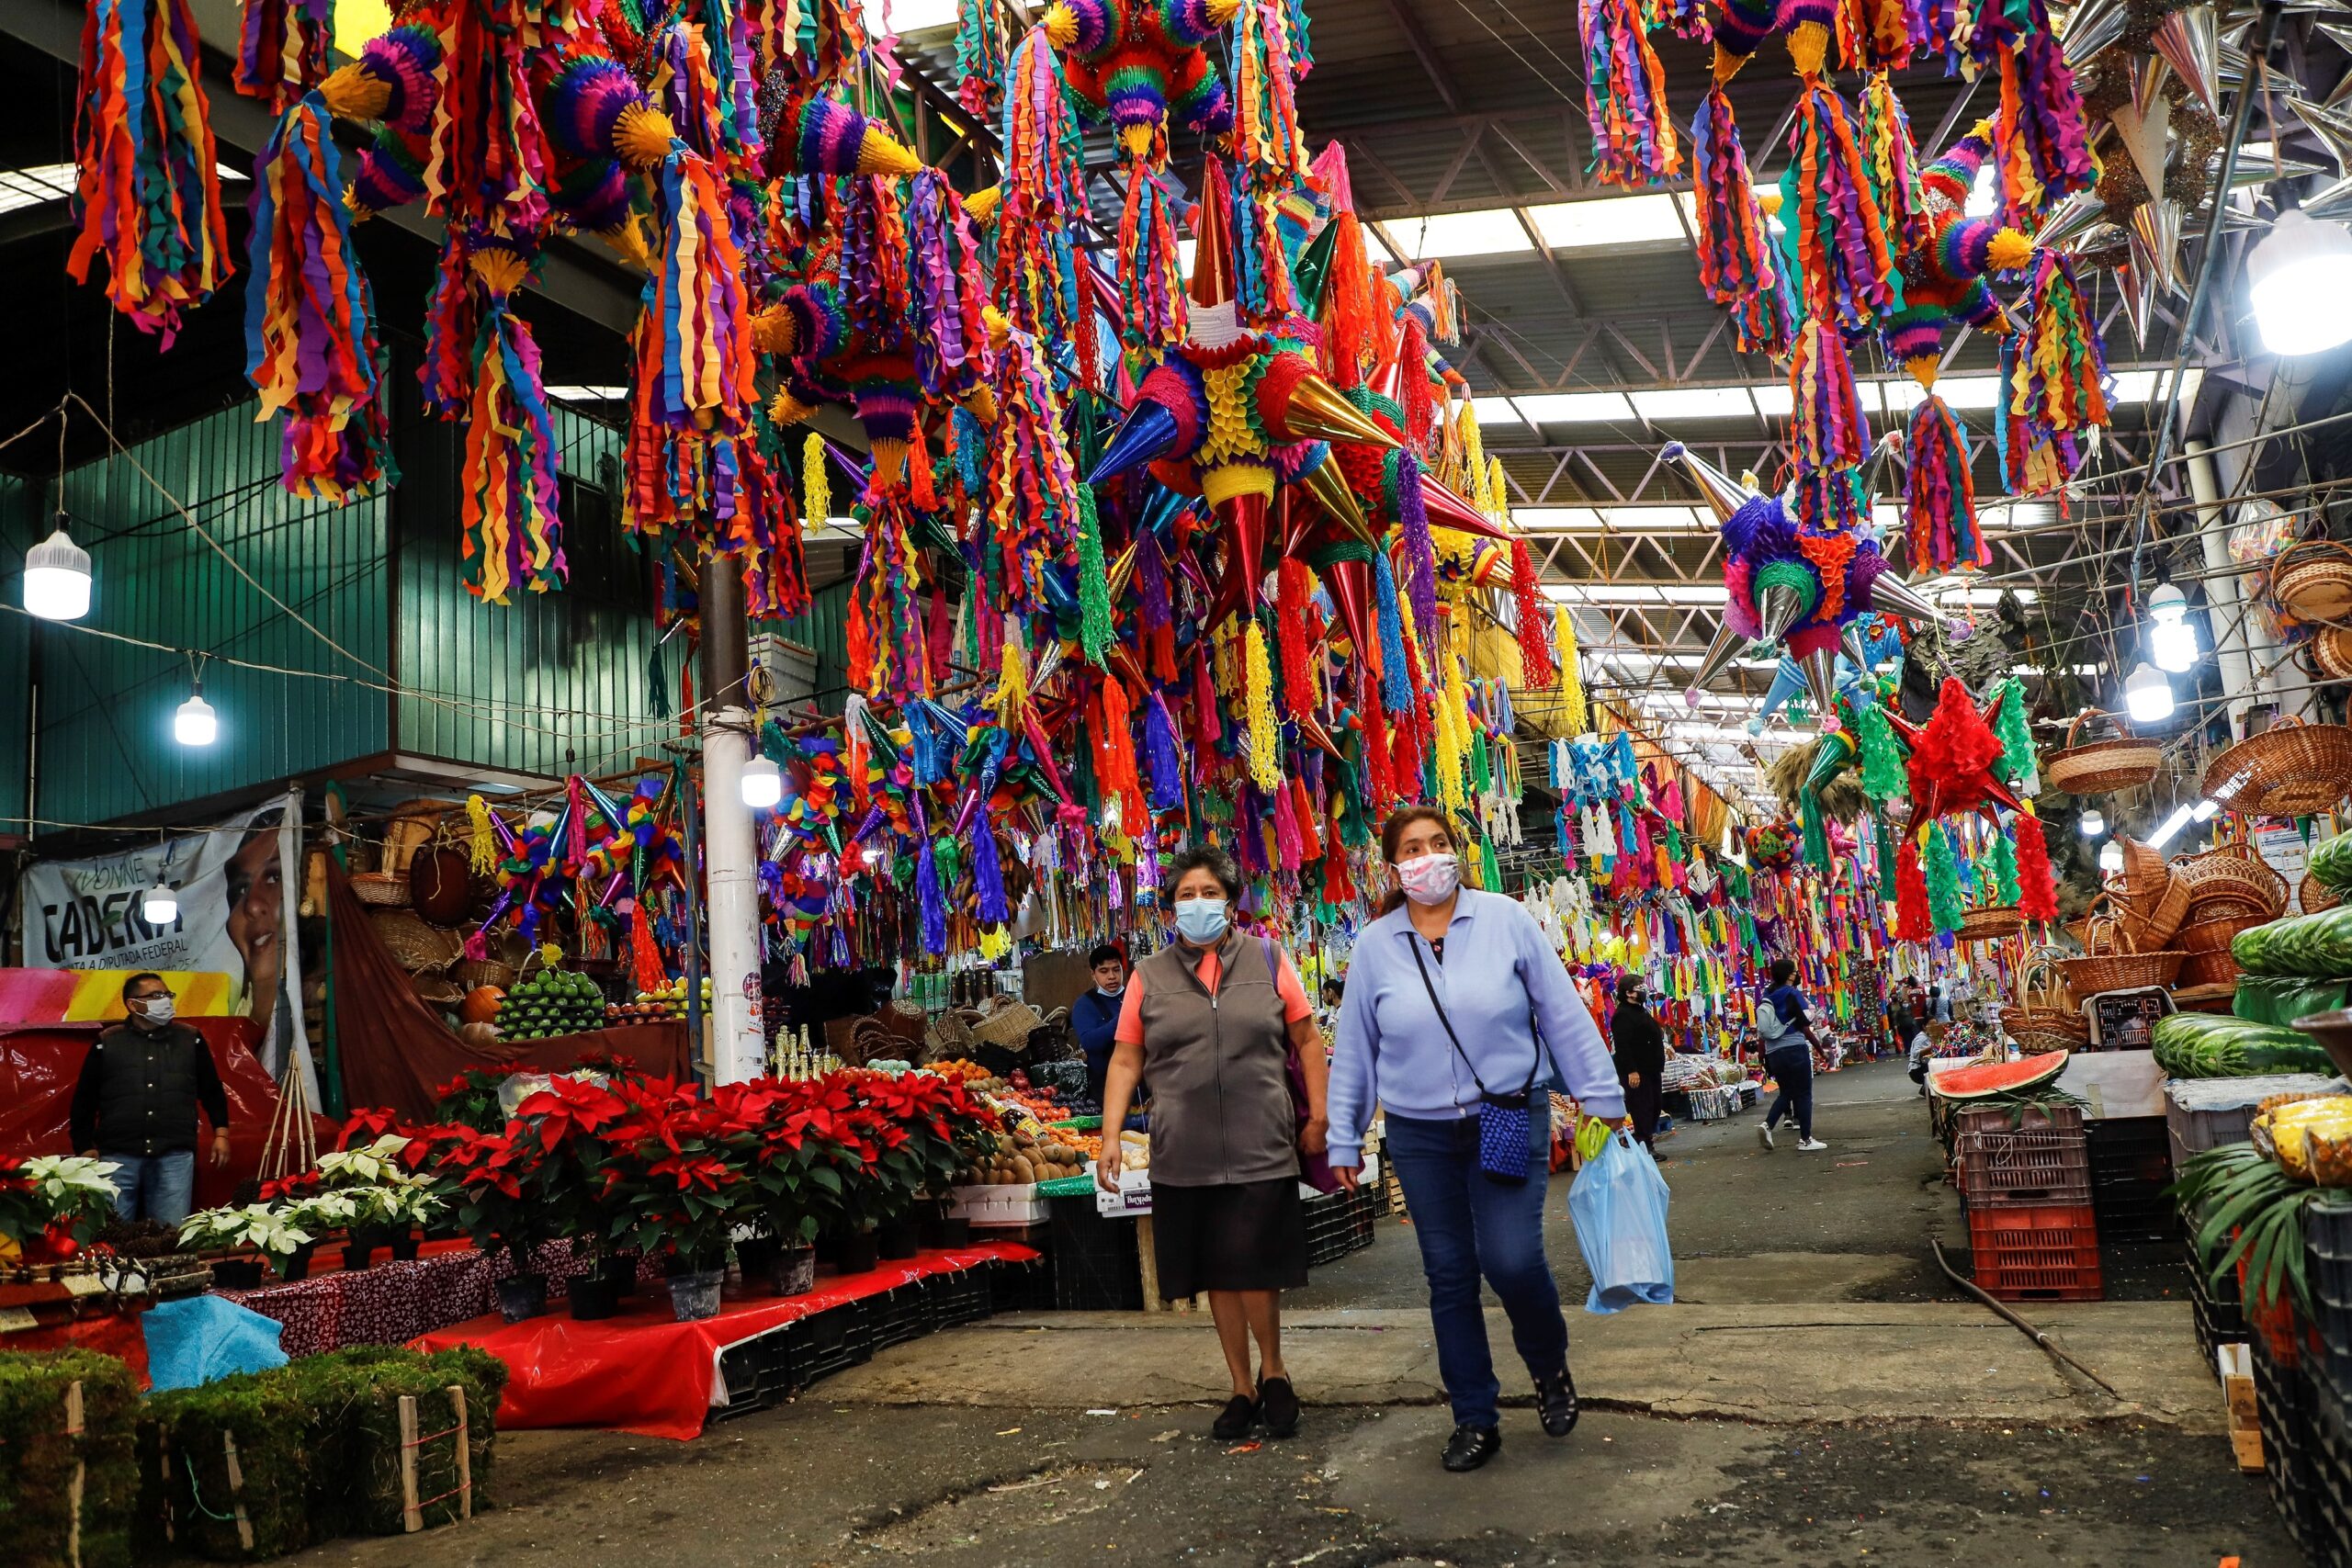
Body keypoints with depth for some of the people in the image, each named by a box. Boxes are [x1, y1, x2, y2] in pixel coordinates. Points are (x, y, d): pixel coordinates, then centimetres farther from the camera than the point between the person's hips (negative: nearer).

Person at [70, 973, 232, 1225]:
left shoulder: (190, 1039, 12)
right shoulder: (107, 1043, 9)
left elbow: (212, 1091, 17)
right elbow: (84, 1100, 12)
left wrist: (221, 1133, 10)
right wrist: (86, 1147, 6)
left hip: (175, 1156, 0)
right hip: (118, 1155, 0)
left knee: (171, 1232, -1)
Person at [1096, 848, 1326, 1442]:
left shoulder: (1267, 961, 5)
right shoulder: (1148, 976, 6)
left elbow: (1307, 1041, 8)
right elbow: (1125, 1060, 7)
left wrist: (1318, 1116, 3)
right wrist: (1111, 1136, 0)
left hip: (1261, 1149, -2)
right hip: (1185, 1157, 2)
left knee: (1254, 1272, -6)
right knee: (1218, 1278, 10)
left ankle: (1273, 1371, 21)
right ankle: (1243, 1387, 27)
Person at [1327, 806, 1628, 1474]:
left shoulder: (1506, 920, -4)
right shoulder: (1375, 946, 1)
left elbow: (1563, 1014, -1)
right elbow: (1353, 1049, 7)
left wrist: (1602, 1097, -1)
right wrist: (1343, 1140, 9)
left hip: (1510, 1119, -2)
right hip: (1421, 1136, 2)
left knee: (1512, 1259, -12)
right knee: (1449, 1276, 8)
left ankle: (1550, 1368, 21)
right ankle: (1474, 1419, 24)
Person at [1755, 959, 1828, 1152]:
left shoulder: (1767, 997, 10)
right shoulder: (1793, 994, -7)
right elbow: (1805, 1026, -10)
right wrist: (1818, 1045, 3)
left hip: (1773, 1052, 6)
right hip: (1795, 1049, -6)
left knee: (1786, 1092, 17)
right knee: (1803, 1094, 3)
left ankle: (1767, 1125, -3)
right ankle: (1805, 1139, 6)